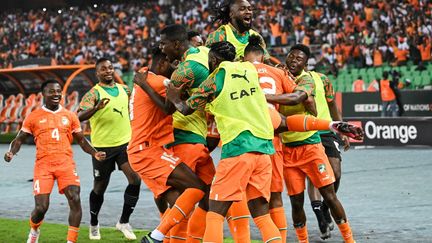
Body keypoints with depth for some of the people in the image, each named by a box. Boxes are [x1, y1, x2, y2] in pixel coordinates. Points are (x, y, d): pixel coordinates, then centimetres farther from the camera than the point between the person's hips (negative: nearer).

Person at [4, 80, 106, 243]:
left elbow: (81, 140, 17)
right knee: (41, 207, -8)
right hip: (43, 164, -1)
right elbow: (20, 139, 10)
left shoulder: (70, 116, 12)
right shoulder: (34, 117, 7)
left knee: (75, 200, -18)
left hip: (66, 163, 2)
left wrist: (94, 153, -1)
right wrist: (11, 152, -11)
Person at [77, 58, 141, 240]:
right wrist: (96, 108, -41)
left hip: (125, 143, 4)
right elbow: (80, 116, -24)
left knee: (135, 179, -13)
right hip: (102, 147, -4)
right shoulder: (94, 93, -10)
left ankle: (124, 222, 1)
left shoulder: (124, 90, 7)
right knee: (100, 188, 8)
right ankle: (94, 224, 31)